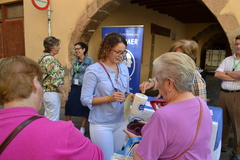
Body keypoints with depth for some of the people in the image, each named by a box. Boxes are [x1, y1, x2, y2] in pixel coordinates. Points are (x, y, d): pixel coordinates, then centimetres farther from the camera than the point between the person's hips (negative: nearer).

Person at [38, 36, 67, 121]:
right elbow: (55, 79, -23)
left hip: (45, 91, 10)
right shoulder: (50, 59, -19)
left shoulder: (43, 57, 12)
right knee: (53, 119, 1)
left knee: (47, 117, 20)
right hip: (52, 93, -10)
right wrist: (63, 93, -17)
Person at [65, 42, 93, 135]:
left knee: (85, 107, 5)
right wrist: (71, 84, 12)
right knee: (69, 105, 0)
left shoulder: (89, 60, -6)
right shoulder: (75, 61, 10)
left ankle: (82, 128, 21)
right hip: (75, 87, 5)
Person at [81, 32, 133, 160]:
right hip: (101, 124, -5)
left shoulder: (124, 68, 3)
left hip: (121, 122, 6)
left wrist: (130, 96, -10)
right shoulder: (93, 70, -15)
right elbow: (85, 99, -15)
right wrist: (109, 98, -26)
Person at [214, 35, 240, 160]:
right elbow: (217, 74, -1)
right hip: (223, 94, 5)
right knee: (222, 121, 14)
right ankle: (222, 145, 30)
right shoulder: (227, 60, 11)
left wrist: (226, 72, -3)